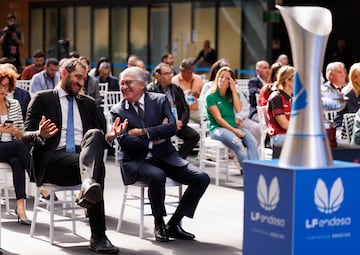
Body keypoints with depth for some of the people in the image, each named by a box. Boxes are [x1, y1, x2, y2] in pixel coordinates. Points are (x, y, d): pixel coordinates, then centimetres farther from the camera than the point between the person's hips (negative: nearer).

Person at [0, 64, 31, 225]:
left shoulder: (15, 104, 15)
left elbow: (22, 135, 16)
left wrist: (15, 131, -5)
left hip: (13, 149, 3)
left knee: (17, 162, -32)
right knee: (19, 145, -33)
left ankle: (20, 206, -39)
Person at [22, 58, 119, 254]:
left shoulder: (88, 103, 25)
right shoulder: (42, 99, 10)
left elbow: (96, 139, 22)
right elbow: (26, 135, 3)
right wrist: (40, 135, -20)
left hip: (82, 156, 4)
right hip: (53, 160, -4)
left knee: (95, 134, -32)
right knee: (97, 167, -33)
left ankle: (88, 185, -51)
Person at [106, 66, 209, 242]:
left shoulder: (160, 100, 6)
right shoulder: (118, 111, 3)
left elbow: (172, 127, -9)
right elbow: (124, 141, -9)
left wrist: (143, 132, -17)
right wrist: (154, 140, -12)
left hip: (165, 155, 3)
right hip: (137, 160, -3)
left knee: (202, 178, -15)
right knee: (157, 176, -37)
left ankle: (173, 224, -3)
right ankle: (159, 223, -11)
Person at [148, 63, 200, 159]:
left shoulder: (176, 89, 18)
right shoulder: (151, 90, -1)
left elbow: (185, 108, 18)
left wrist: (181, 122, -3)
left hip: (178, 123, 6)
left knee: (194, 136, -16)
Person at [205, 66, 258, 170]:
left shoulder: (232, 94, 16)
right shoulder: (211, 97, -1)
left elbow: (238, 109, -2)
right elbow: (218, 119, -8)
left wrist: (234, 90, -4)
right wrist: (235, 131, -15)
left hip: (234, 126, 5)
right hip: (217, 129, -5)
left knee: (253, 142, -26)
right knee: (237, 143, -35)